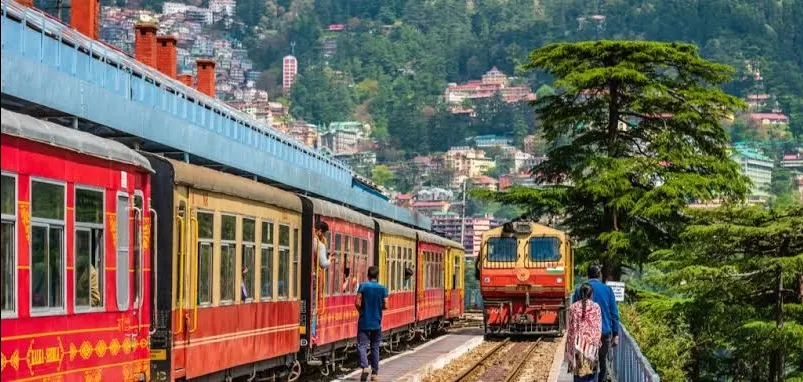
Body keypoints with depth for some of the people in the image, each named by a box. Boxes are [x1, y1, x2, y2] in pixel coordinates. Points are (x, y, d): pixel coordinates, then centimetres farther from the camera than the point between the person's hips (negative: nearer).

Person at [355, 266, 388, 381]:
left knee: (362, 345, -1)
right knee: (375, 347, 12)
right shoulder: (382, 288, -3)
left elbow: (357, 303, -12)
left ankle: (365, 367, -24)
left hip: (364, 322, -2)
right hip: (376, 323, 2)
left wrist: (361, 310, 8)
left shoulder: (363, 286, -7)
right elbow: (385, 306, -5)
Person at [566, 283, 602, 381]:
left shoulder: (573, 307, -3)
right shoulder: (595, 307, -6)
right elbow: (598, 327, -4)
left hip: (577, 342, 1)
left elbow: (570, 327, 1)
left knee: (577, 369, 8)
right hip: (591, 342, -1)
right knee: (591, 369, 6)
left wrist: (570, 344, 8)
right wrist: (597, 342, 5)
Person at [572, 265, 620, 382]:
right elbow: (614, 314, -2)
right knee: (602, 362, 13)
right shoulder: (607, 290, -2)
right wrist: (616, 335, 4)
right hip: (605, 333, 0)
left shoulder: (580, 290, -2)